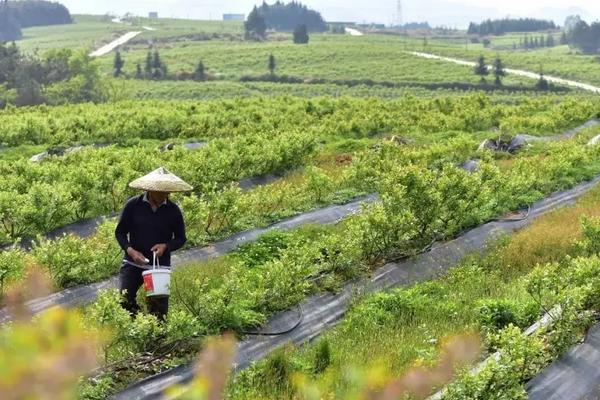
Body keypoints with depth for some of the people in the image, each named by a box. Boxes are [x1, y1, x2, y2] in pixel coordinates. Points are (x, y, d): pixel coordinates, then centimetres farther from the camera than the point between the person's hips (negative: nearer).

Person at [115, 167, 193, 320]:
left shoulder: (173, 210, 0)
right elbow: (120, 232, 3)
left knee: (159, 309, 0)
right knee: (123, 300, -16)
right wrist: (130, 250, -15)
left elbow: (181, 238, 9)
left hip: (160, 265, 1)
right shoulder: (133, 205, -3)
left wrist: (165, 246, -12)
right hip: (133, 263, -1)